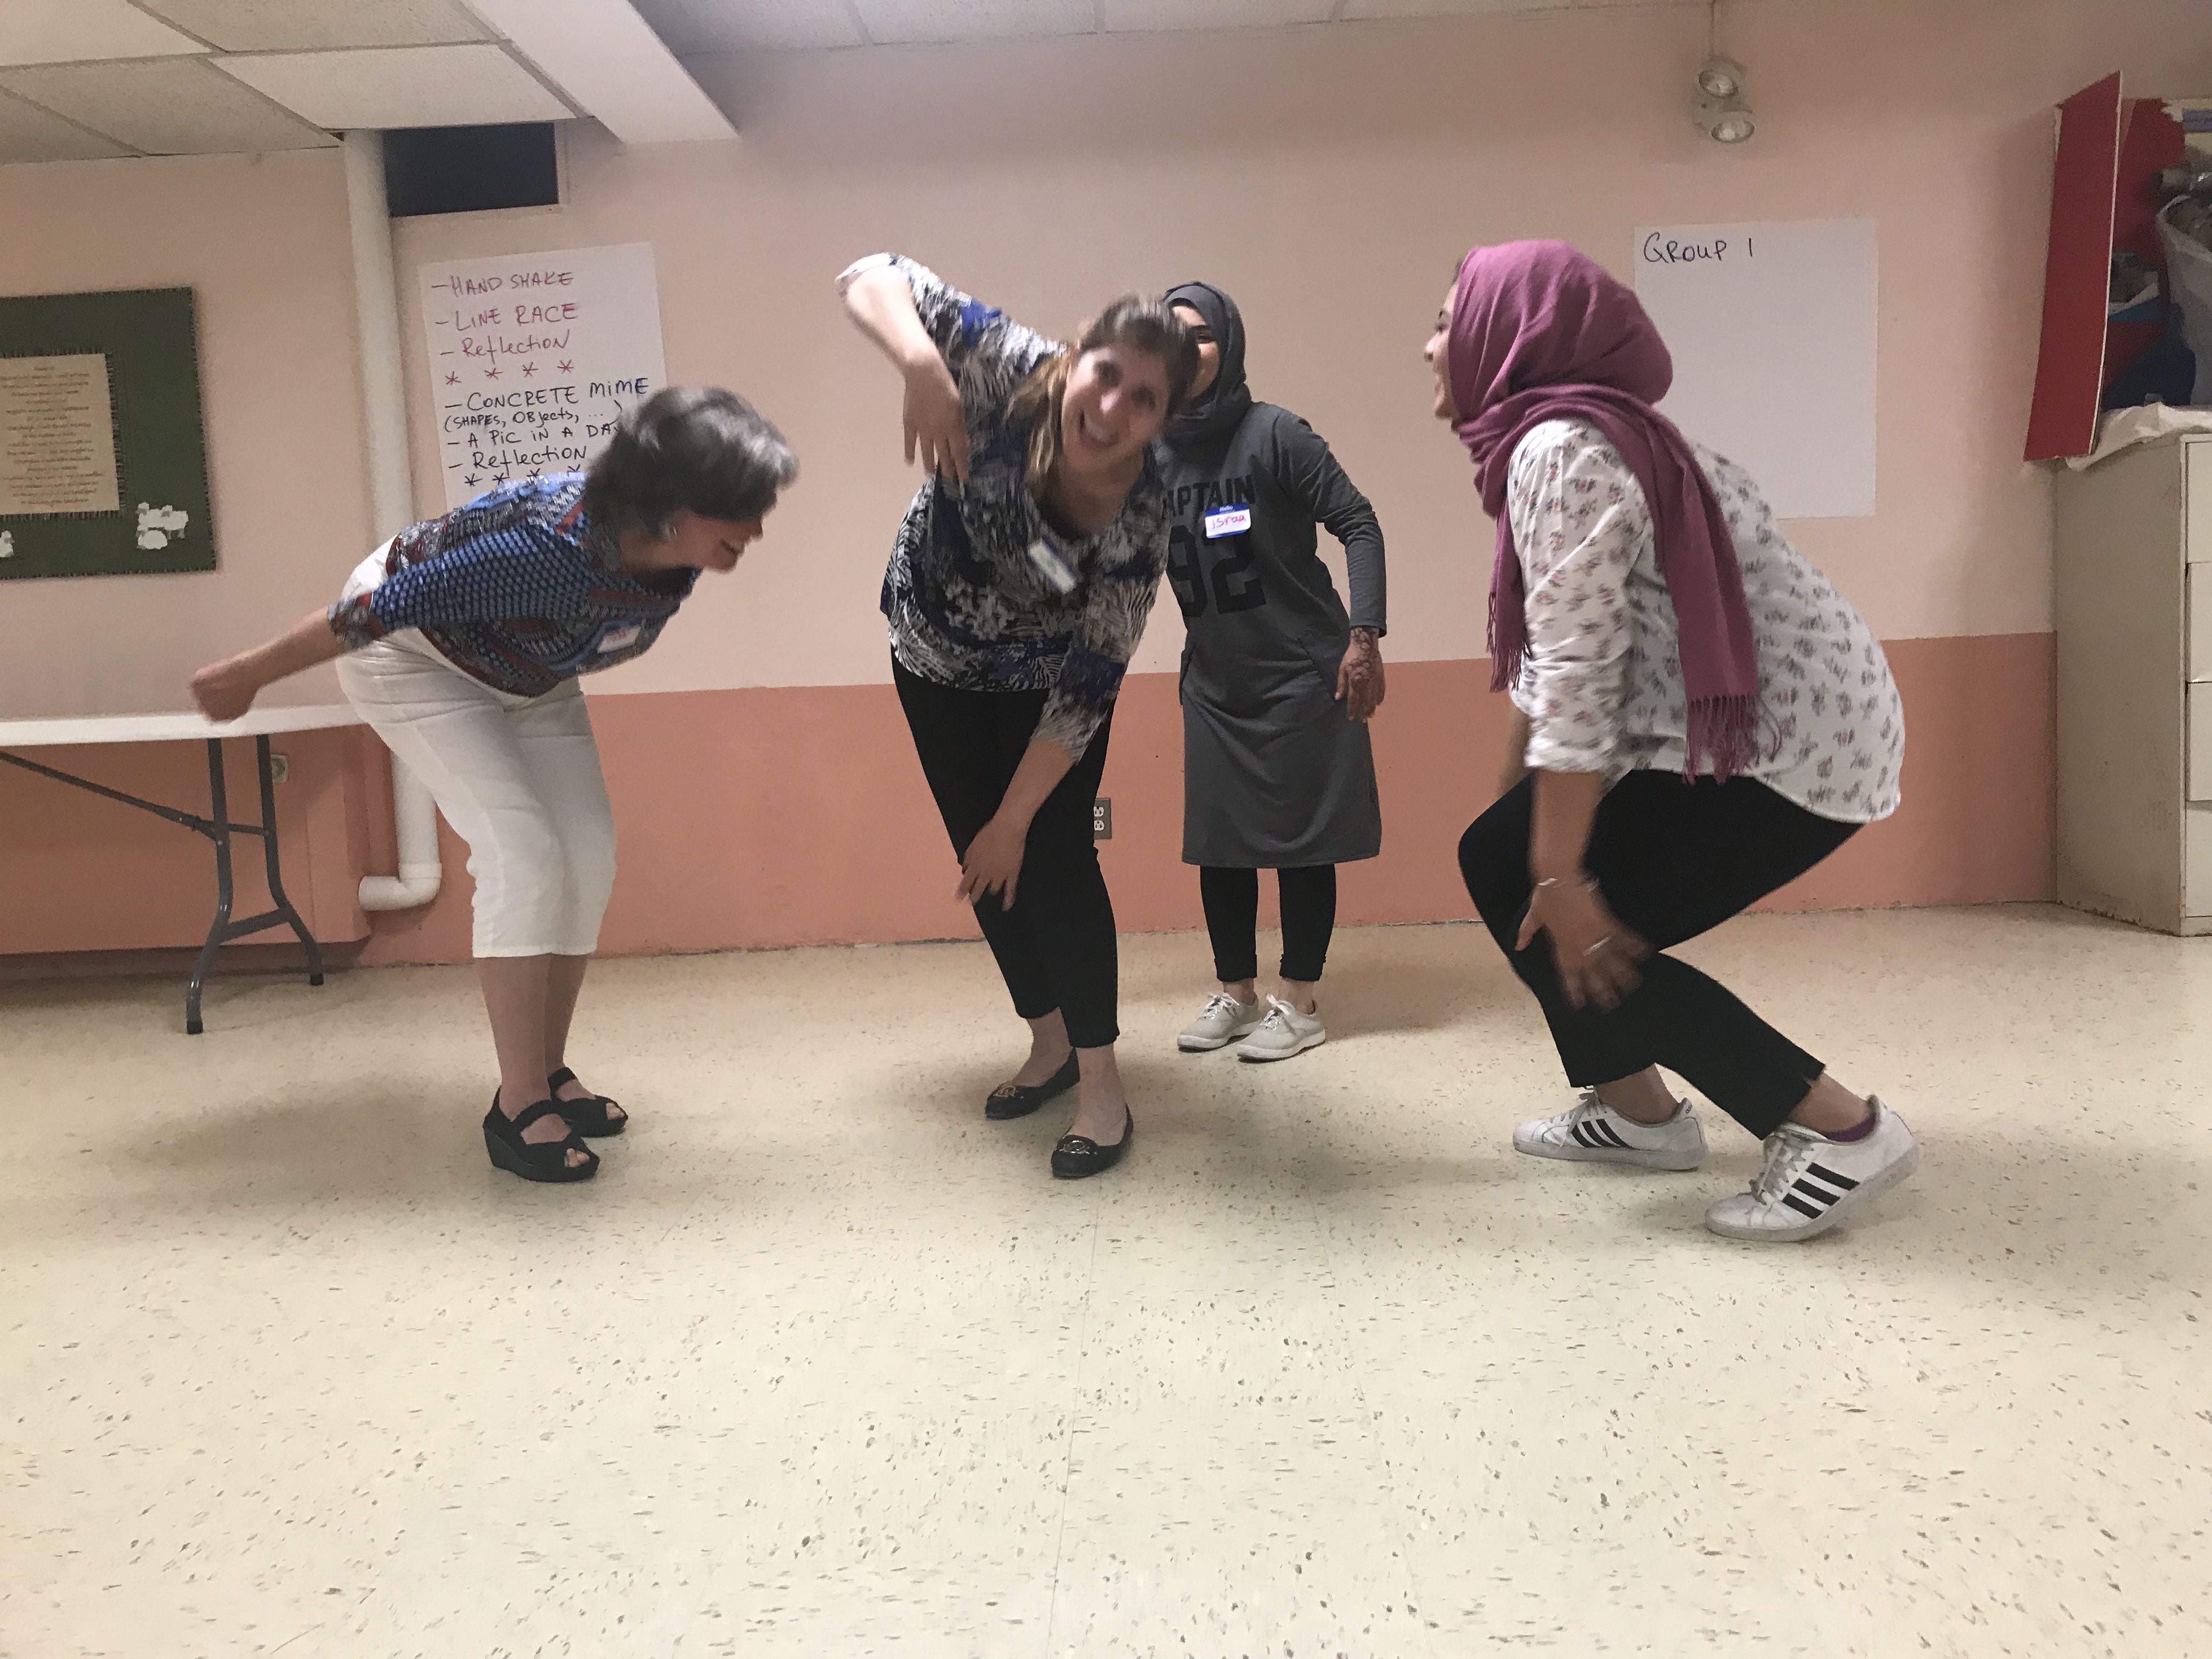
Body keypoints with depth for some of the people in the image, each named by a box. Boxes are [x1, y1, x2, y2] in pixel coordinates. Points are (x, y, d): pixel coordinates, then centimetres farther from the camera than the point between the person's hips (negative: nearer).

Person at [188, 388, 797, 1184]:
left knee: (587, 856, -2)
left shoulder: (671, 563, -20)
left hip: (524, 669, 7)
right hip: (412, 652, -7)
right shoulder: (552, 545, -42)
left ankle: (547, 1072, 12)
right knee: (523, 852, -19)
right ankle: (519, 1107, -10)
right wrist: (250, 676, -21)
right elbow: (382, 607, -32)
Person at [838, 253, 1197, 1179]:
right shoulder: (1012, 374, -30)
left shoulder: (1139, 523, -32)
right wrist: (922, 366, -51)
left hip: (1044, 678, -3)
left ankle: (1102, 1086, 2)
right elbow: (869, 276, -30)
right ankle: (1050, 1046, 28)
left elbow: (1087, 691, -26)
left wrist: (1012, 821, -23)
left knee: (1050, 858, -11)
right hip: (935, 659, 3)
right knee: (984, 865, 10)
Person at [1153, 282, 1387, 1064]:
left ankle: (1299, 1005, 15)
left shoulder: (1273, 434, -12)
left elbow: (1358, 525, -12)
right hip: (1213, 682, 5)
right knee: (1217, 839, 9)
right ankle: (1235, 993, 25)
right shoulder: (1150, 455, 3)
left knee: (1298, 837, 2)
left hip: (1301, 673, -5)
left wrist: (1364, 637, -20)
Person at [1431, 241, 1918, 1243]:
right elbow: (1549, 665, 14)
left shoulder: (1562, 449, -19)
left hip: (1793, 737, -10)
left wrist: (1559, 877, -21)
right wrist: (1521, 828, 17)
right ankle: (1639, 1111, 21)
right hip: (1741, 725, 10)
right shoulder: (1555, 437, 11)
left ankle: (1842, 1132, 0)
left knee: (1568, 935, -8)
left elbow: (1577, 677, -24)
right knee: (1496, 861, 11)